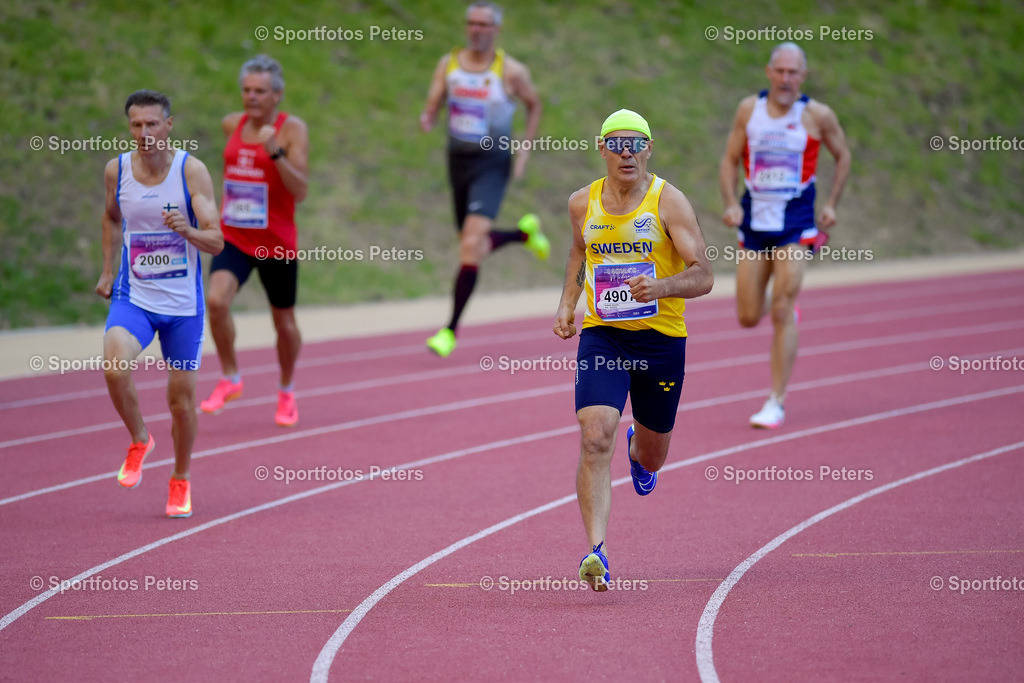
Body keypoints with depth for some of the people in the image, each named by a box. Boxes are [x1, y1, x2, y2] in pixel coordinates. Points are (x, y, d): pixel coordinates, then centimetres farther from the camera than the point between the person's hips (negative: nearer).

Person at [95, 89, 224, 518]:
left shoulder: (191, 171, -11)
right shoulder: (117, 170, -2)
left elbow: (217, 242, -13)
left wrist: (186, 230, -33)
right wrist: (107, 270, 14)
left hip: (183, 304, -1)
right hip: (133, 297, 1)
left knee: (182, 395, 5)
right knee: (114, 369, -25)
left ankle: (180, 481, 28)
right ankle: (138, 442, 3)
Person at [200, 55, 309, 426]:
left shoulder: (293, 130, -10)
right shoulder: (232, 124, 5)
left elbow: (300, 191, -19)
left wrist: (275, 152, -29)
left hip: (277, 242, -3)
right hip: (233, 238, 3)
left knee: (284, 321, 11)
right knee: (216, 300, -23)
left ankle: (287, 392, 36)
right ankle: (230, 378, -4)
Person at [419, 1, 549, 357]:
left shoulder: (511, 71, -7)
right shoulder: (449, 64, 2)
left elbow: (534, 105, 8)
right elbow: (431, 108, 1)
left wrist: (525, 149, -1)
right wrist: (426, 120, -23)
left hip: (492, 164, -5)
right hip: (458, 160, 5)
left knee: (471, 245, -18)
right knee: (473, 246, 16)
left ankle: (451, 329, -12)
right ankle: (525, 231, 48)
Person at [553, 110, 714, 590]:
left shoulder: (668, 202, -9)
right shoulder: (583, 203, 3)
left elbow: (703, 277, -13)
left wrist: (661, 286, -32)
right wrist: (567, 305, 11)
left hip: (661, 338, -1)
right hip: (601, 336, 1)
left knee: (650, 458, 15)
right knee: (595, 440, -21)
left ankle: (638, 452, 55)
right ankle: (596, 551, -25)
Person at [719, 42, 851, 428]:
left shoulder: (817, 116, -5)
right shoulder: (749, 110, 0)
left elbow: (842, 156, 11)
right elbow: (729, 160, 7)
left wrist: (831, 204, 3)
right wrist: (731, 204, -8)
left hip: (795, 223, -3)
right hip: (754, 220, 3)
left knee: (782, 313, -11)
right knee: (748, 318, 6)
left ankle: (776, 403, -5)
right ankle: (786, 312, 44)